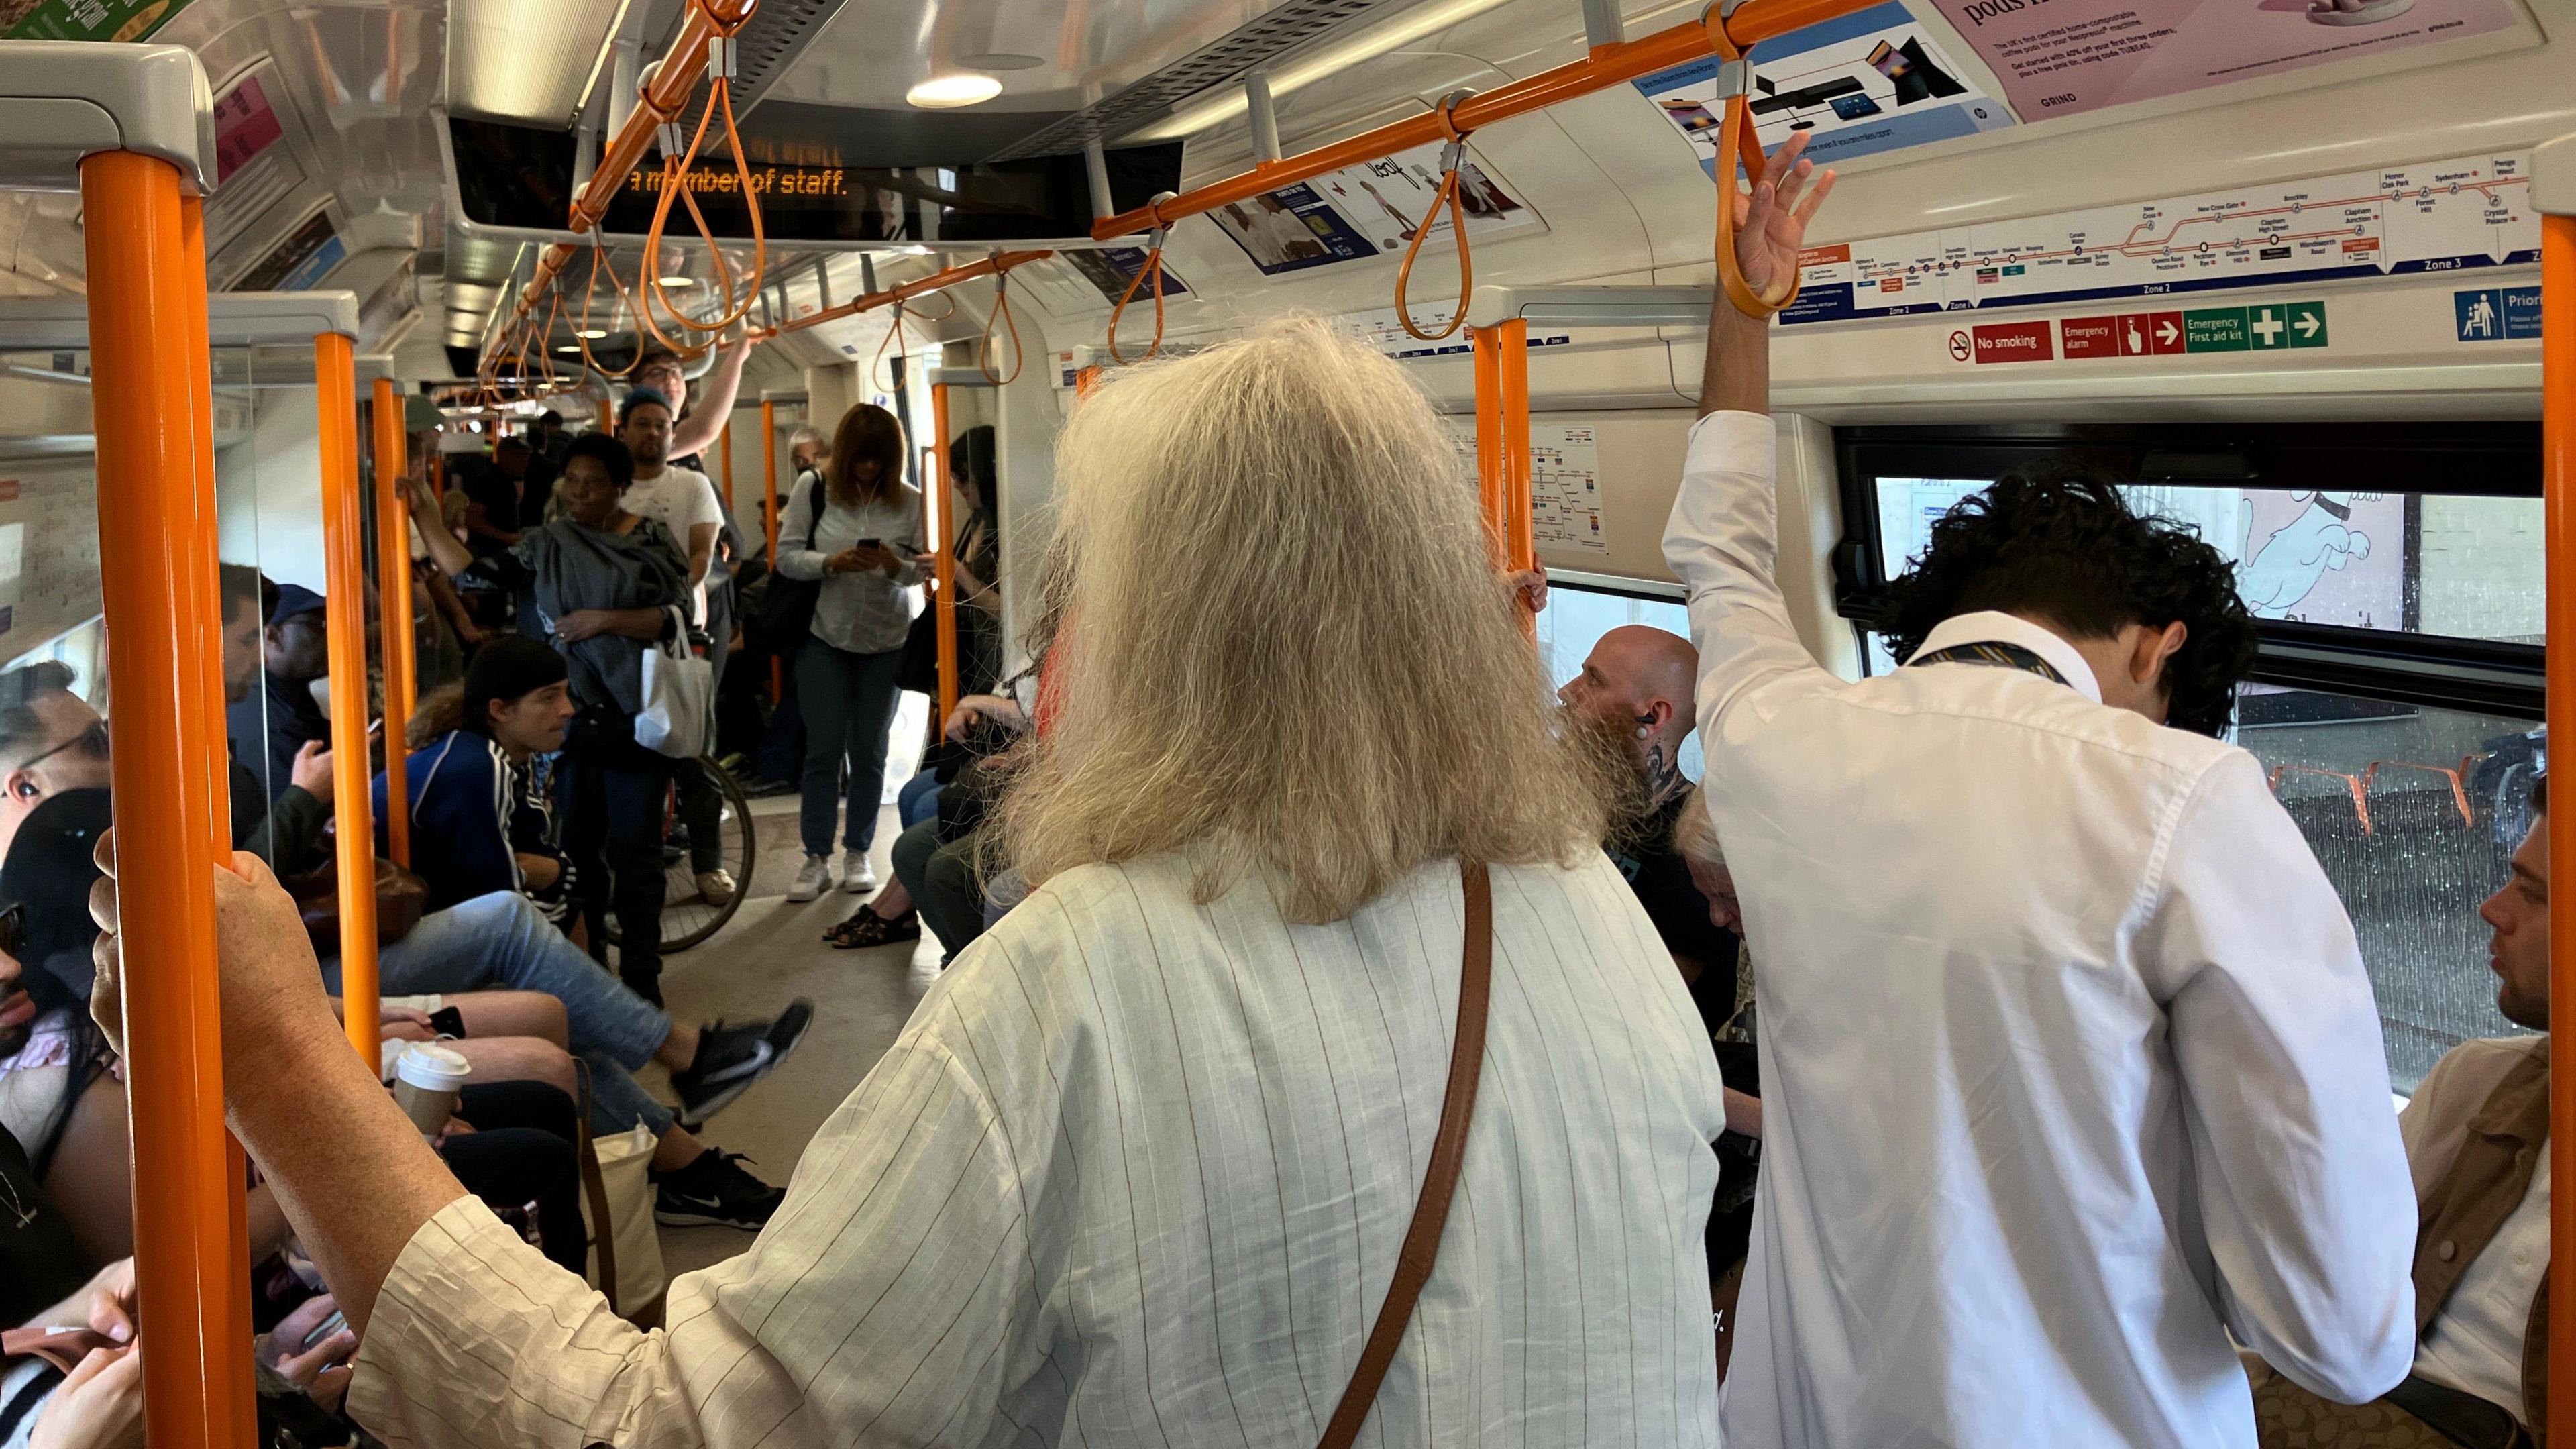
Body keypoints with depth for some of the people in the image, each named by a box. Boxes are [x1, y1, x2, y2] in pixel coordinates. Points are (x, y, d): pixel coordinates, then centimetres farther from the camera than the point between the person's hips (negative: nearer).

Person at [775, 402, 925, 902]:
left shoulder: (909, 501, -6)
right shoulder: (814, 492, -5)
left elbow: (927, 567, -5)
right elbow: (786, 555, -5)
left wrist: (898, 567, -25)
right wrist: (831, 563, -22)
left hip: (886, 641, 1)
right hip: (824, 636, 0)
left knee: (870, 750, 10)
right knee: (823, 747, 1)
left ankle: (858, 854, 22)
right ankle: (816, 859, 9)